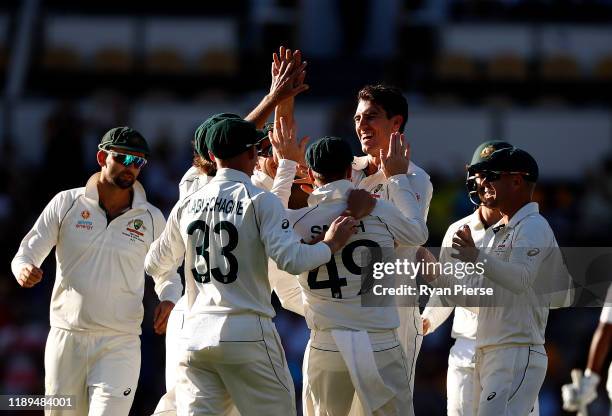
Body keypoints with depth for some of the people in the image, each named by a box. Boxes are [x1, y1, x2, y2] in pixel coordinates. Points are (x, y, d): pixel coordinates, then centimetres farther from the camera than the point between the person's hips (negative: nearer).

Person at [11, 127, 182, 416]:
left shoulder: (150, 219, 5)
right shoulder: (66, 203, 2)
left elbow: (167, 274, 17)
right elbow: (27, 252, 3)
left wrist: (169, 300, -5)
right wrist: (24, 269, -22)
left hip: (120, 345, -1)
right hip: (66, 338, 1)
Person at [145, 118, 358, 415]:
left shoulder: (186, 206, 11)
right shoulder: (260, 201, -4)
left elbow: (154, 265, 23)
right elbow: (291, 260, -16)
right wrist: (331, 244, 1)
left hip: (196, 336, 5)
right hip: (247, 335, -4)